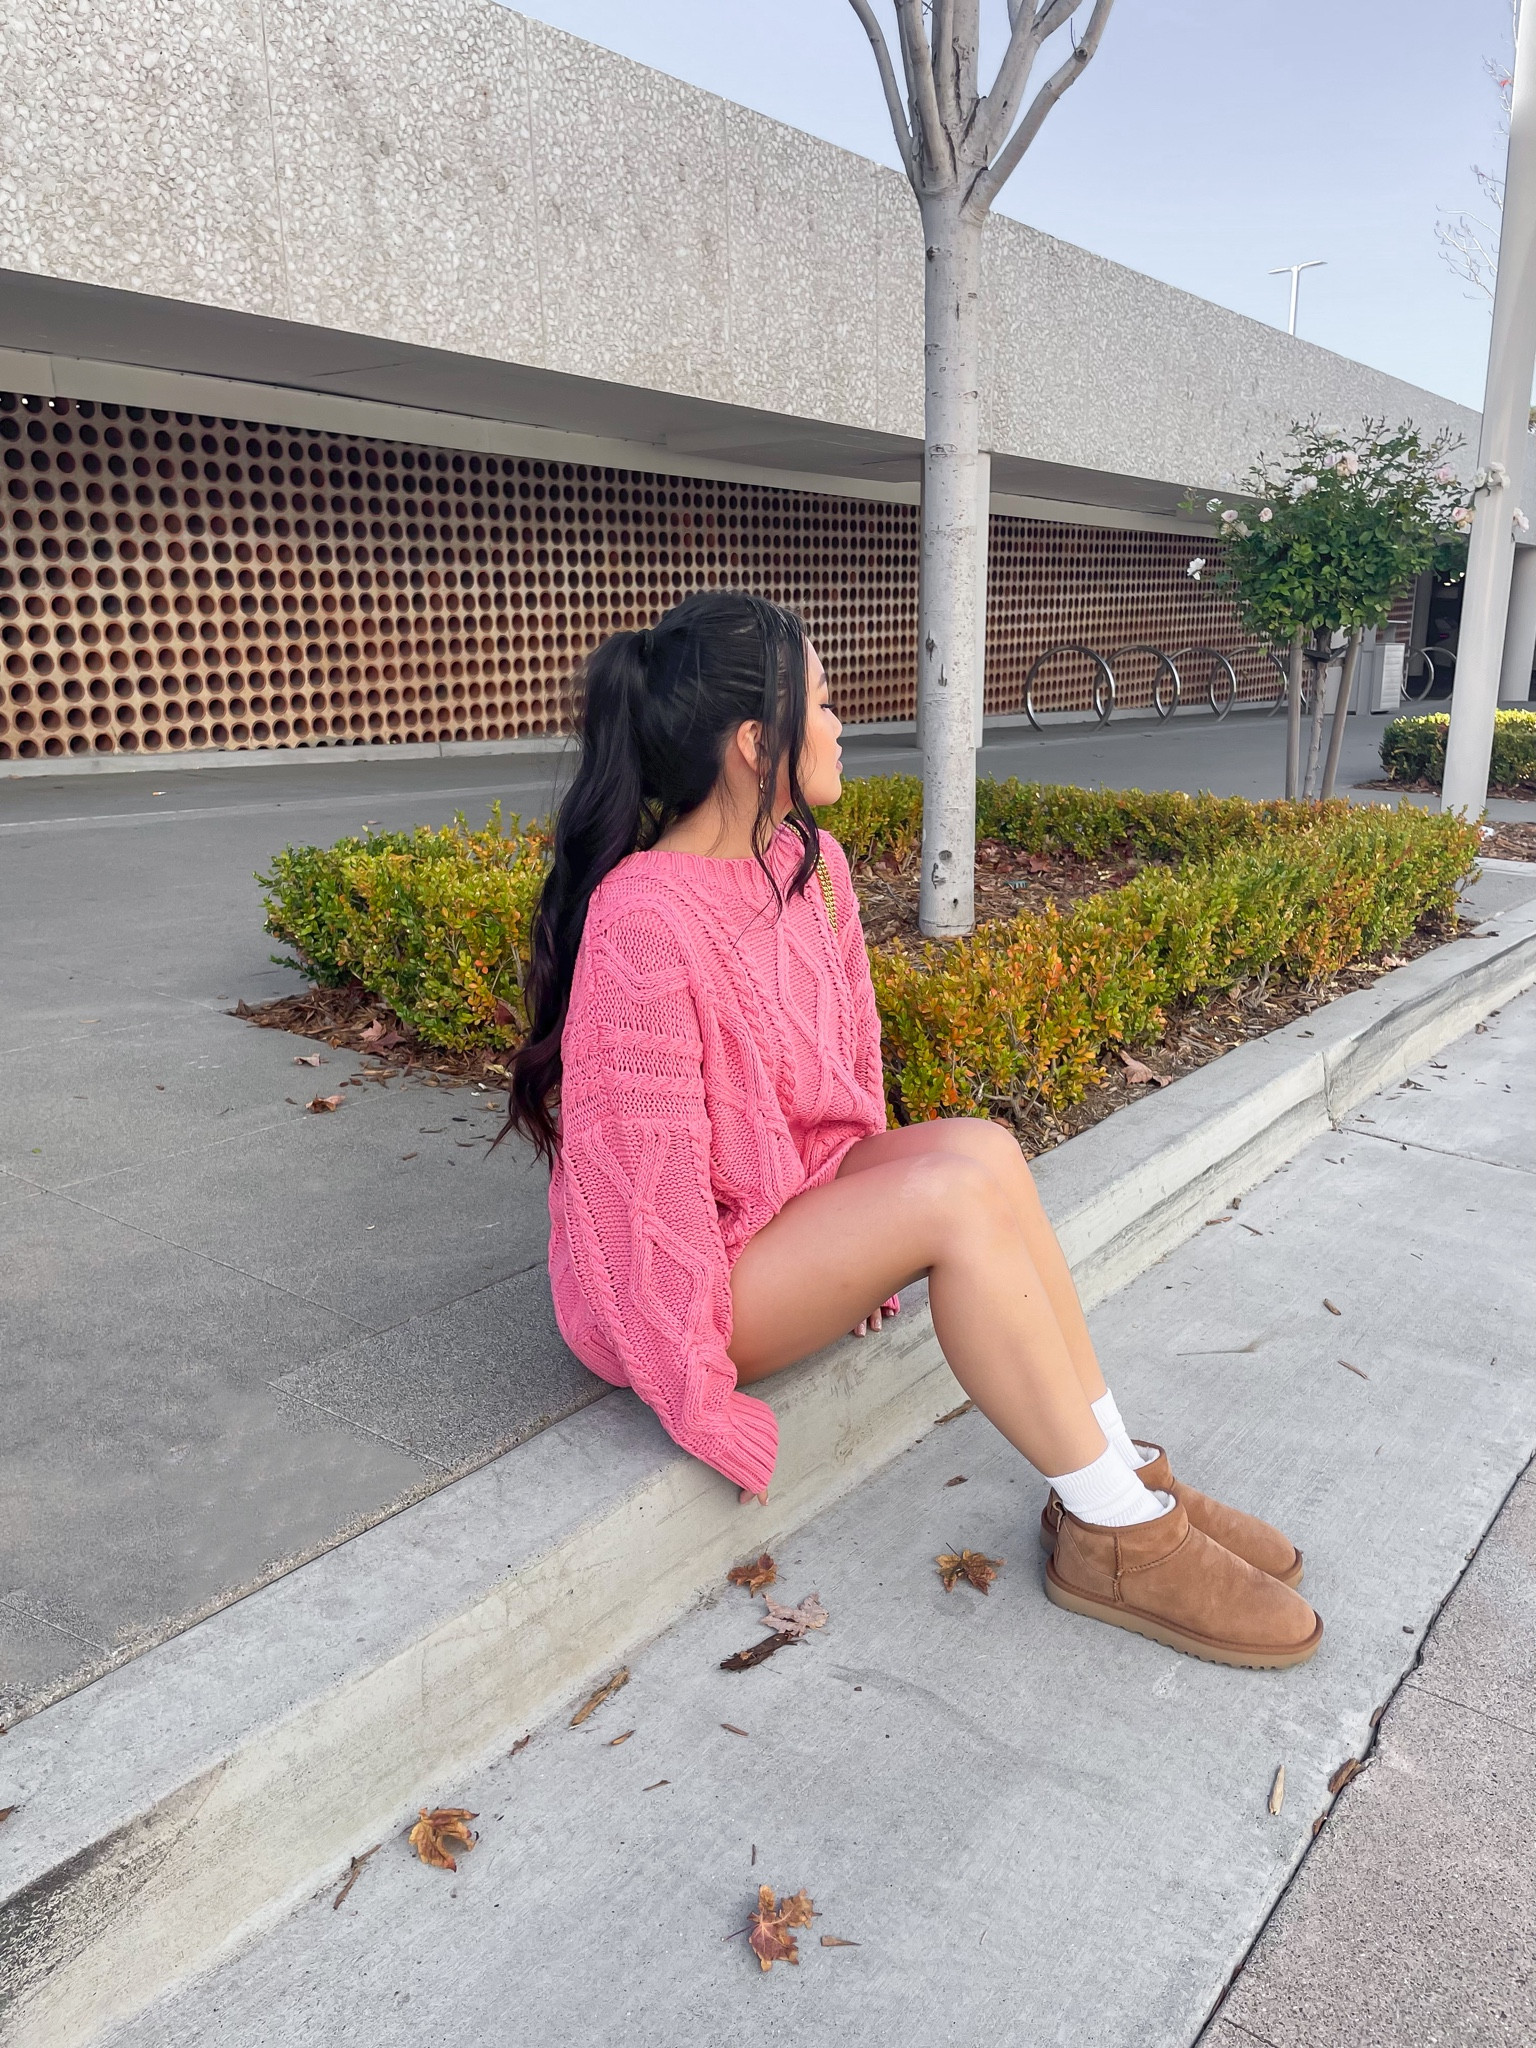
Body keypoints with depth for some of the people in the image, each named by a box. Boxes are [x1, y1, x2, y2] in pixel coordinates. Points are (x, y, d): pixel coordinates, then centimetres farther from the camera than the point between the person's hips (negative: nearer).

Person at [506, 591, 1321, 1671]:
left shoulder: (812, 864, 0)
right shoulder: (643, 921, -26)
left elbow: (853, 1051, 11)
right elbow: (645, 1174, -24)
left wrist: (872, 1230, 12)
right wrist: (705, 1401, -17)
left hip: (795, 1190, 8)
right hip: (680, 1274, -7)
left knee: (982, 1147, -17)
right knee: (961, 1190, -25)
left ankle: (1118, 1478, -8)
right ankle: (1113, 1535, -12)